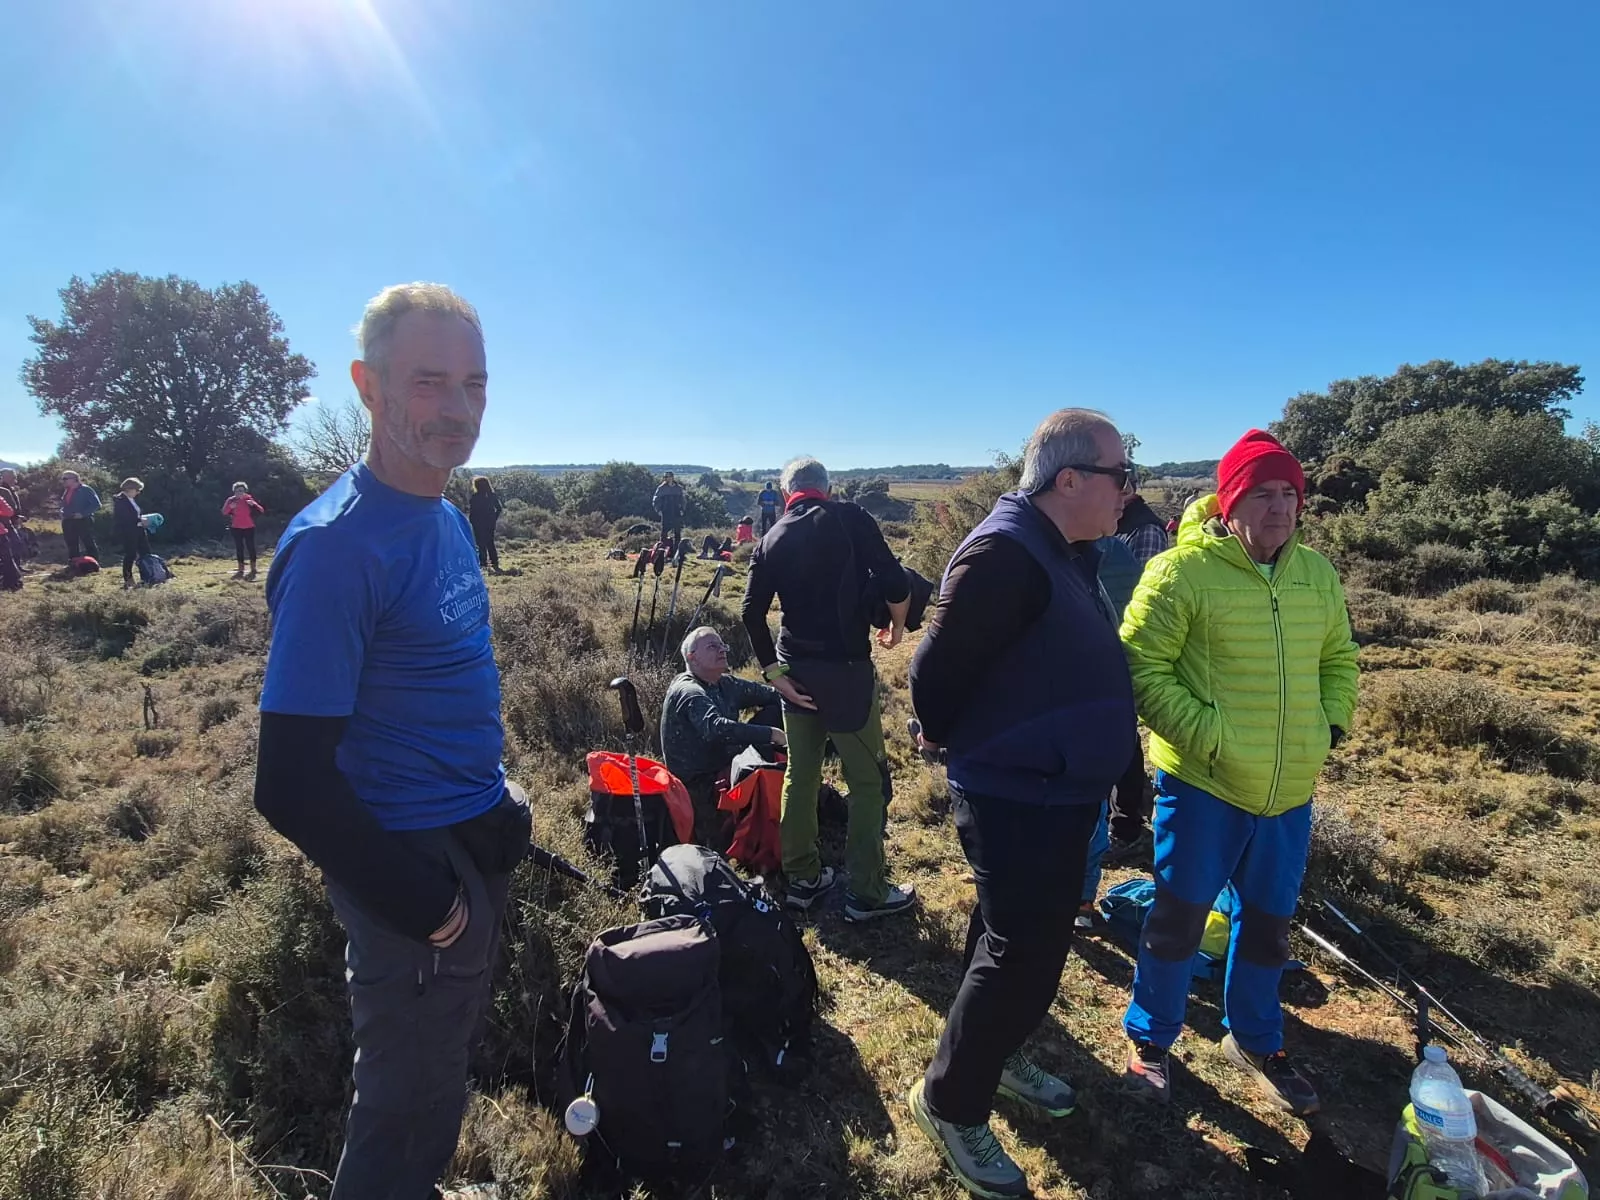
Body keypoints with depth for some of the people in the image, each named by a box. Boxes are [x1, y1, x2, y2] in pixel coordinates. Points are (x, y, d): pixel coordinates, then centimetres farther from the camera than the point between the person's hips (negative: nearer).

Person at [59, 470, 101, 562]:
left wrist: (83, 514, -20)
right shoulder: (65, 491, 14)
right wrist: (62, 513, 7)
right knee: (71, 546, 12)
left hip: (83, 521, -7)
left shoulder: (85, 490, -7)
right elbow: (64, 505, 28)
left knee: (89, 545, -5)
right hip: (68, 522, 7)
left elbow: (96, 505, -14)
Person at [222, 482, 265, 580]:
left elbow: (262, 510, -9)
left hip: (249, 527, -2)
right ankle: (241, 570, 12)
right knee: (239, 548, 6)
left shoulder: (250, 499, -5)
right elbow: (224, 513, -4)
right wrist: (230, 507, -22)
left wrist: (254, 504, -26)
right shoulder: (231, 500, -1)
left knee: (251, 547, -2)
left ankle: (253, 570, 5)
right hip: (236, 528, 2)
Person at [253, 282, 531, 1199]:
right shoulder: (338, 542, -23)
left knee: (449, 1062, 27)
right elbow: (293, 785, -23)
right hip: (414, 870, -8)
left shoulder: (448, 518, 3)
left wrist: (499, 804, 10)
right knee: (408, 1102, 14)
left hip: (480, 848, 8)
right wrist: (423, 901, -15)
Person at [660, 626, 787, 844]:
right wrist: (772, 734, -38)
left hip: (725, 766, 9)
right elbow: (716, 728, -37)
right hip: (699, 786, -9)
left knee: (774, 711, -1)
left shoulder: (727, 684, 7)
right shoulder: (688, 691, -19)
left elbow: (773, 695, 11)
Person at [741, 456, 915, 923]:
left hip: (796, 670, 5)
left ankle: (802, 880, 26)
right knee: (868, 780, 5)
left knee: (800, 776, 15)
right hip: (846, 668, -5)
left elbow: (752, 613, 1)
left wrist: (774, 674, 2)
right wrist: (895, 628, 6)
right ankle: (866, 893, 11)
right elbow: (896, 584, -13)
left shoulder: (771, 539, 7)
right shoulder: (851, 519, -5)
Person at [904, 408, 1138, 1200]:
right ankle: (949, 1103, 23)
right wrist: (945, 742, -4)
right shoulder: (1007, 553, -24)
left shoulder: (1068, 553, 8)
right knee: (1020, 957, 2)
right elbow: (937, 668, -22)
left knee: (1031, 946, 23)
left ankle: (997, 1056, 45)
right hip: (1016, 801, -9)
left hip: (1056, 794, 9)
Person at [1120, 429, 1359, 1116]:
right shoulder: (1182, 571, -15)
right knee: (1180, 917, 7)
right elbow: (1142, 667, -16)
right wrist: (1205, 736, -21)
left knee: (1269, 922, 20)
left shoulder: (1317, 574, 5)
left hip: (1291, 791, 6)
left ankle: (1254, 1041, 43)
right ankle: (1149, 1039, 30)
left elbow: (1339, 660, 17)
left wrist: (1329, 724, 4)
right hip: (1203, 783, -6)